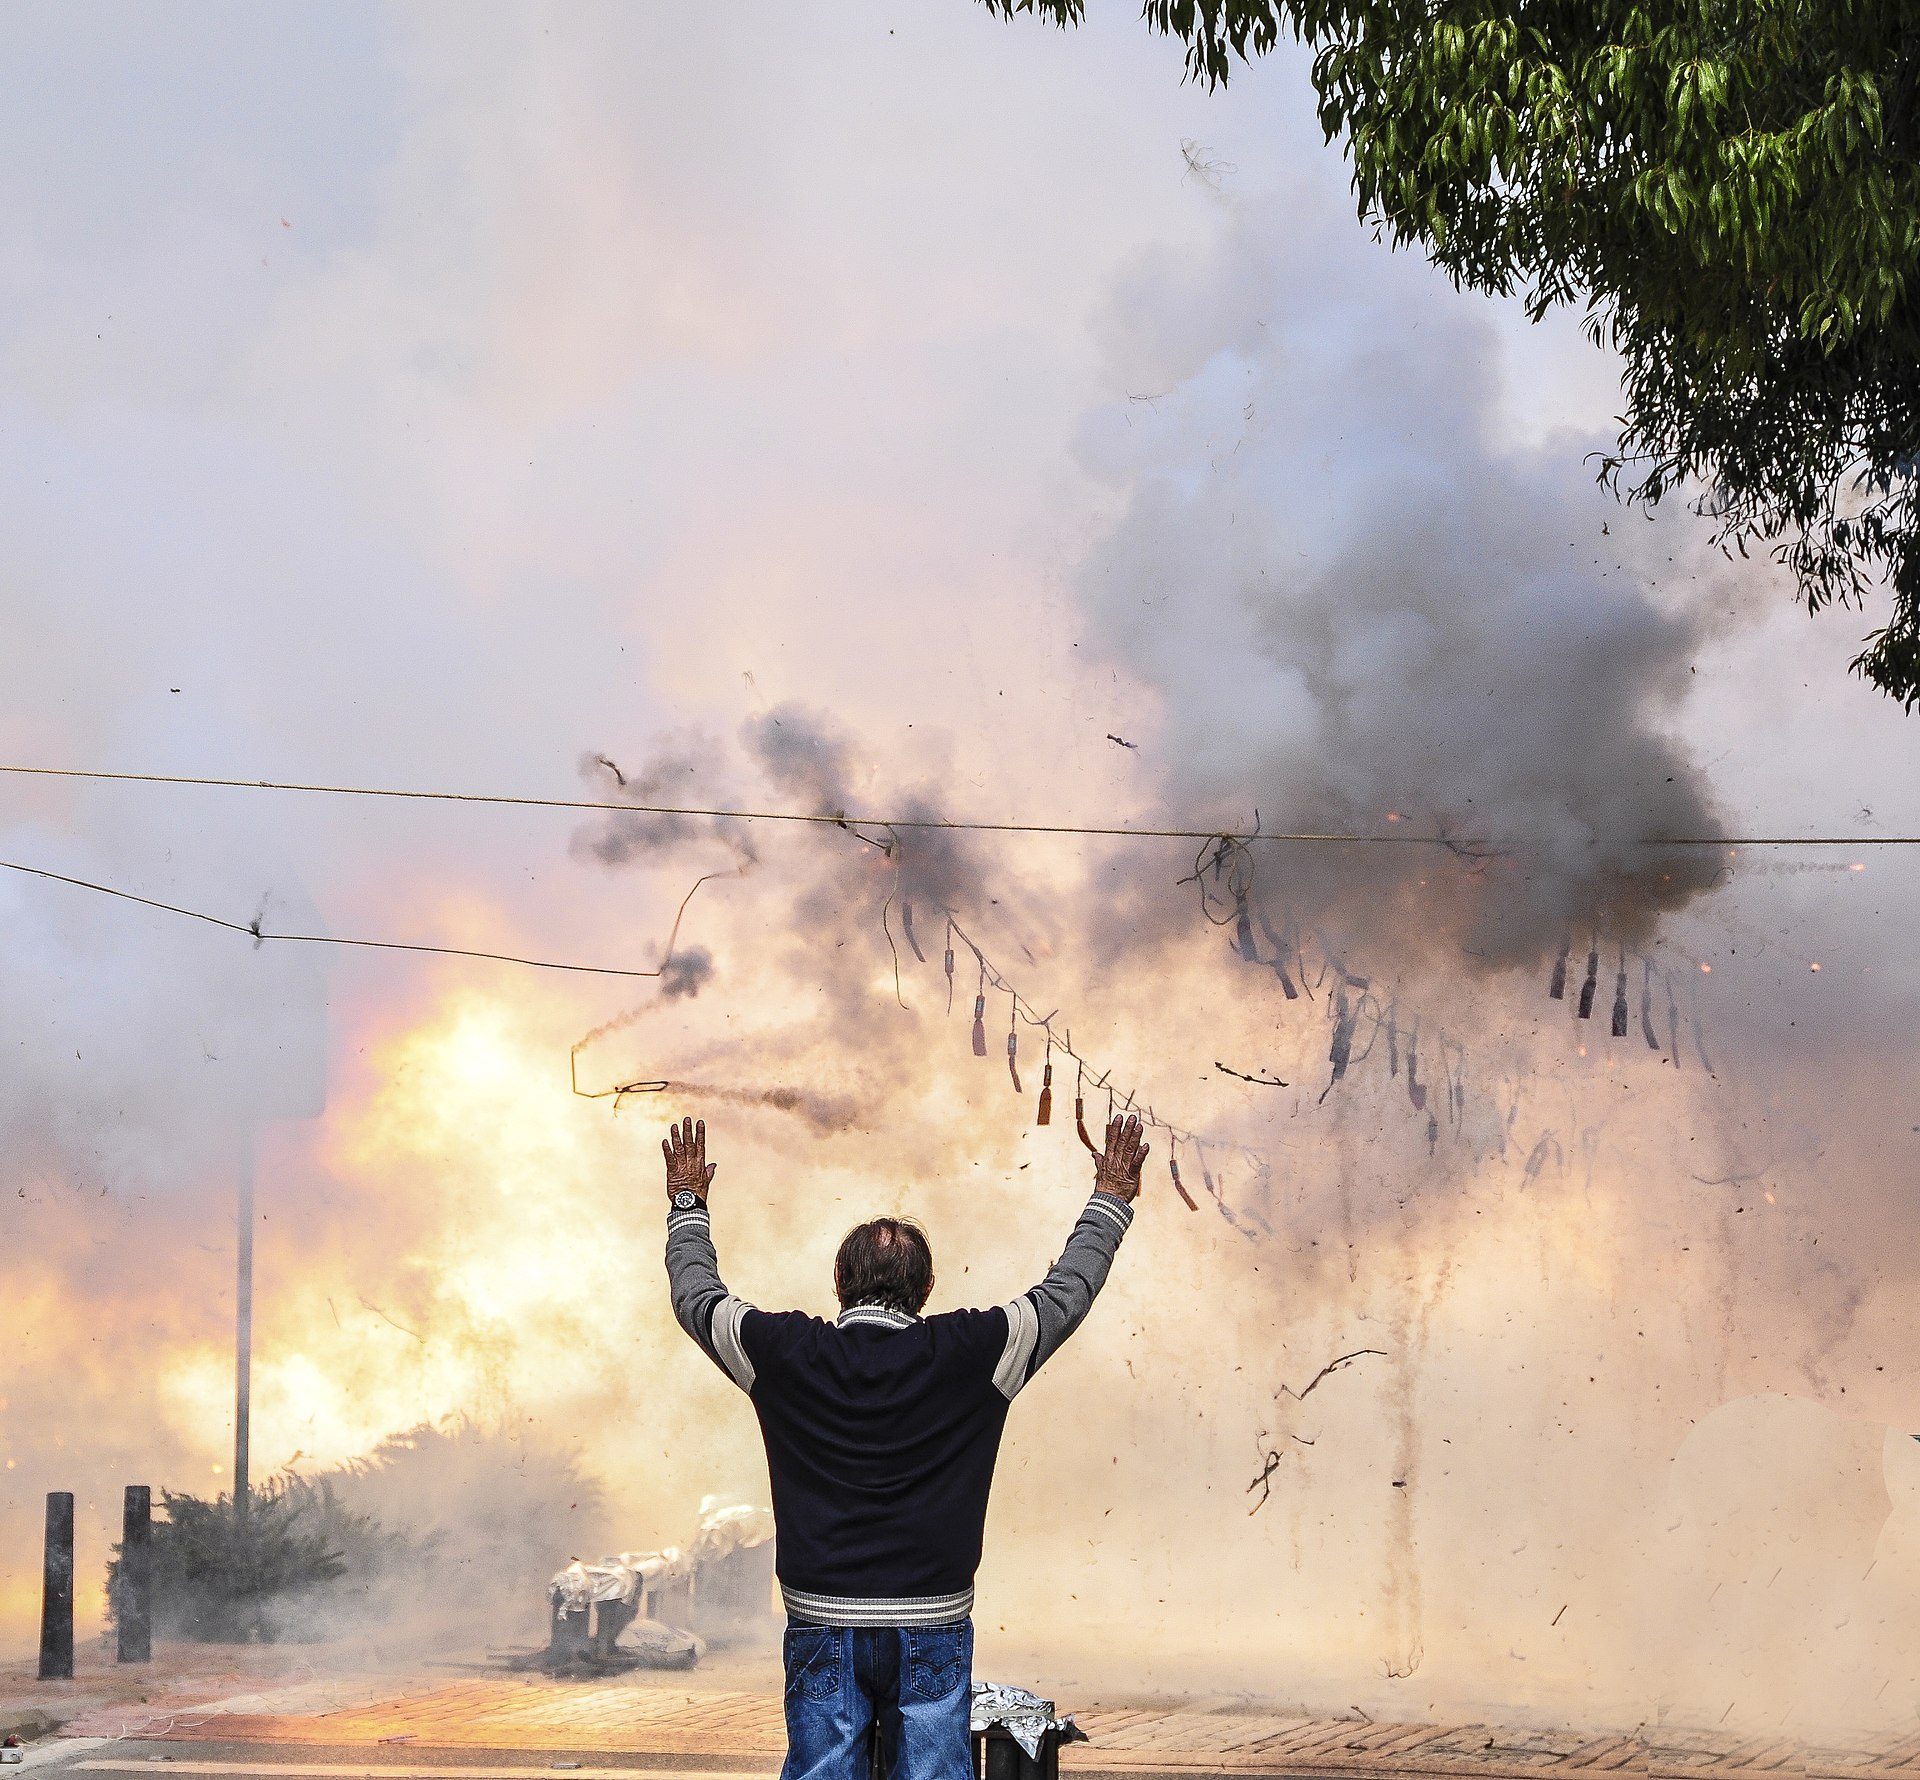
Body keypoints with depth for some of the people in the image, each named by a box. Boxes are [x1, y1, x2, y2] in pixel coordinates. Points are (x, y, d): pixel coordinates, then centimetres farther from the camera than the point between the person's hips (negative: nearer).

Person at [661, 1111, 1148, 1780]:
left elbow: (696, 1295, 15)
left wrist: (688, 1201, 32)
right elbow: (1066, 1292, 10)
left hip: (821, 1628, 1)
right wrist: (1110, 1198, 25)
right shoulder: (971, 1353, -5)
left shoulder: (784, 1354, -2)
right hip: (932, 1630, -1)